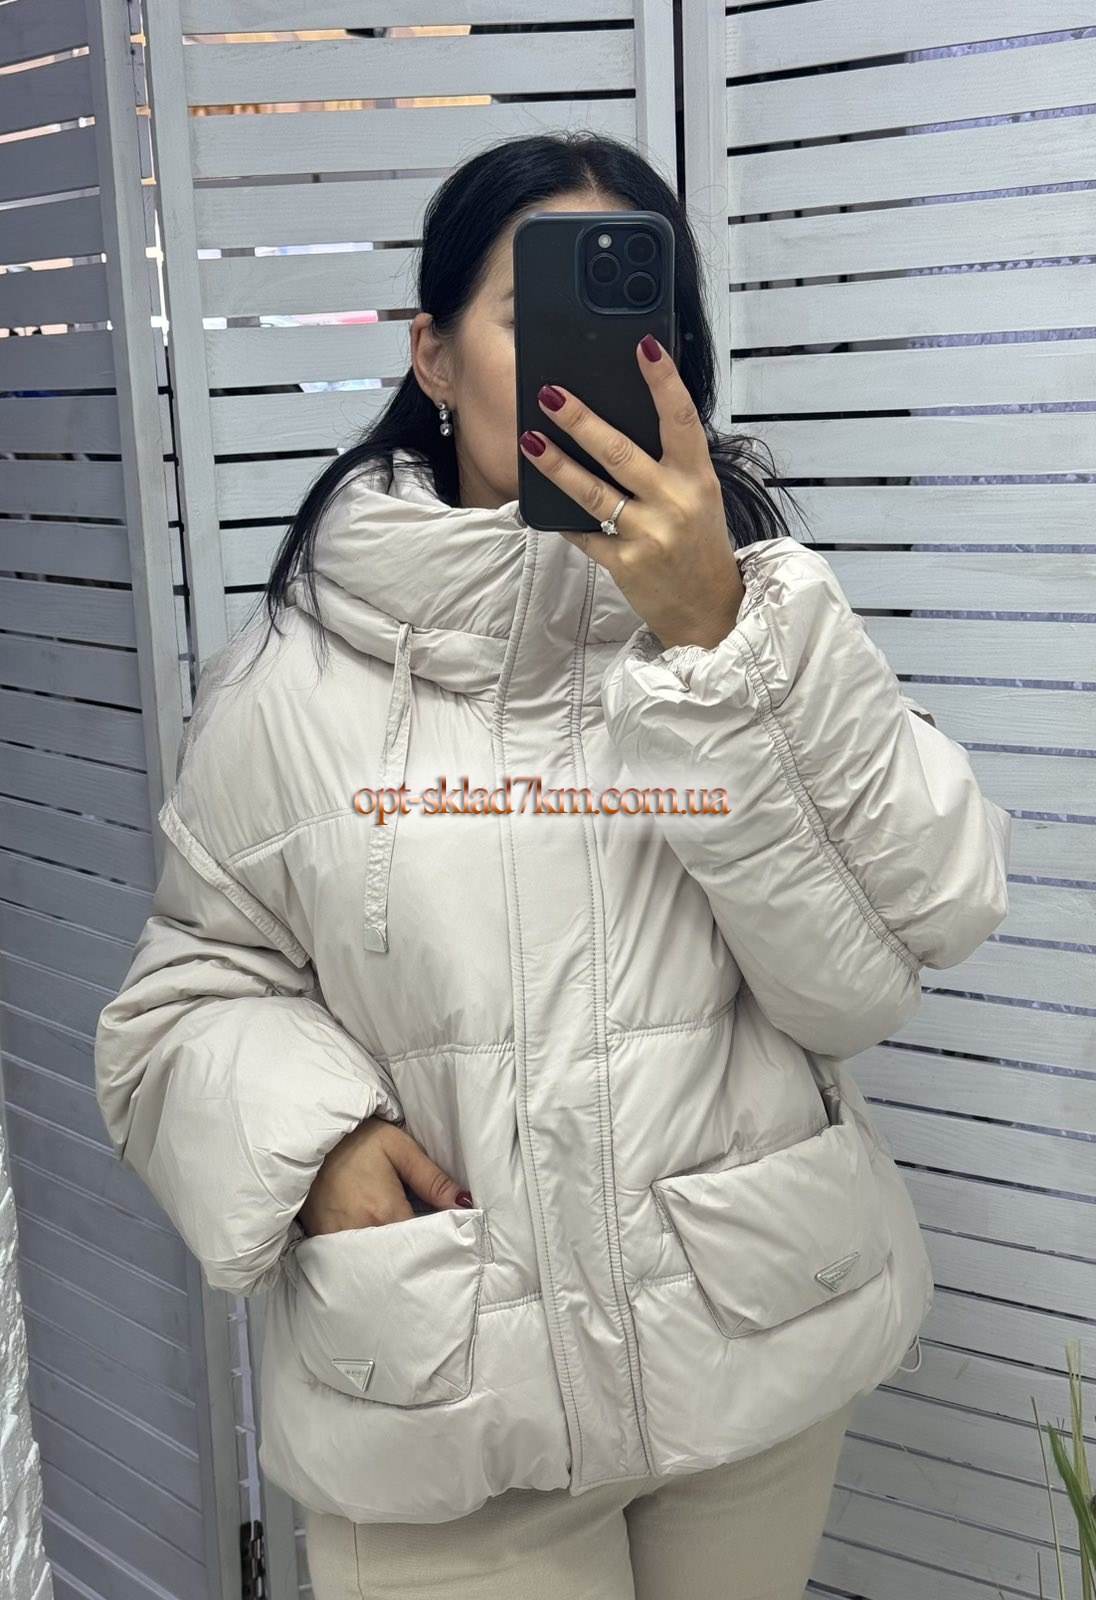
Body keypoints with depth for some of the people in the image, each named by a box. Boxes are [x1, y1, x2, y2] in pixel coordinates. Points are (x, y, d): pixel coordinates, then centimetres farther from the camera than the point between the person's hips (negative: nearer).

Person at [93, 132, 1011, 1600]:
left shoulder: (768, 613, -5)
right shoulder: (297, 675, -6)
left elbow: (864, 974, -15)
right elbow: (193, 986, 2)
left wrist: (713, 639, -23)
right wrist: (310, 1133, -17)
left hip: (759, 1338, 2)